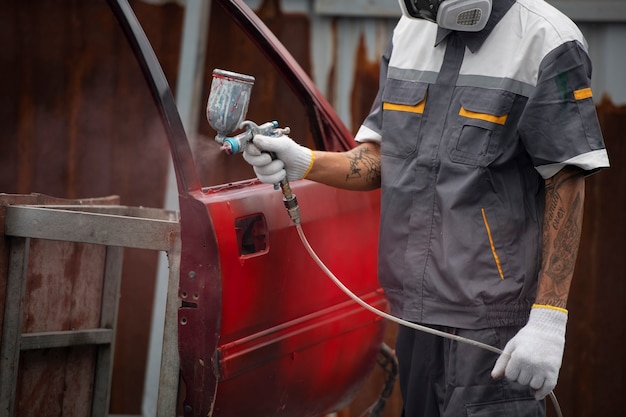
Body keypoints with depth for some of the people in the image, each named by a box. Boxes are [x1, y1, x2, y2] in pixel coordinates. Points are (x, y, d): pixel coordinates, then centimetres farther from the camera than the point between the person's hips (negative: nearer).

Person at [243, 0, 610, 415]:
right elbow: (379, 160, 14)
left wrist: (548, 319, -16)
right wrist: (304, 162, -6)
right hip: (414, 309, 6)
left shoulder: (545, 40, -9)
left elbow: (566, 183, -11)